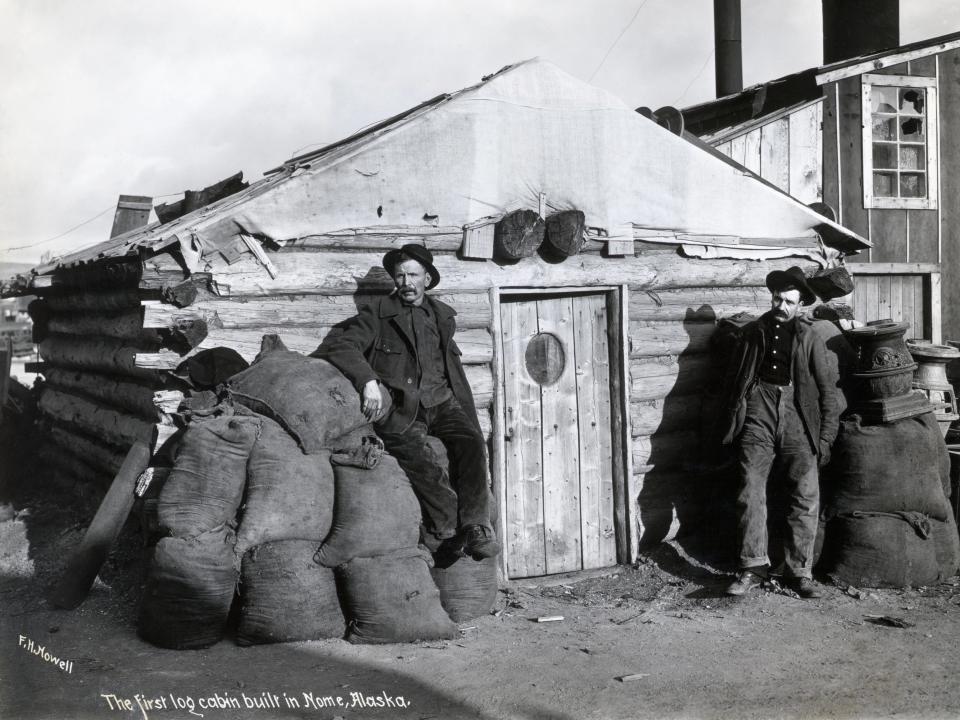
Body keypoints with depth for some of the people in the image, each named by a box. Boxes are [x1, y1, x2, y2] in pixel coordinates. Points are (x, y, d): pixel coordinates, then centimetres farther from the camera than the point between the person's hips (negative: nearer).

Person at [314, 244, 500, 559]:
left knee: (471, 442, -24)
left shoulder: (442, 316, 20)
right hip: (400, 407, -4)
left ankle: (475, 526, -22)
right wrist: (368, 381, -26)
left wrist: (468, 417, 18)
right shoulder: (378, 313, 6)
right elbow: (343, 346, -8)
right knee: (416, 456, -31)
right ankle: (451, 529, -23)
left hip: (441, 401, 4)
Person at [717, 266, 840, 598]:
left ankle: (799, 571, 1)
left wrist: (825, 438, 3)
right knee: (751, 490, -9)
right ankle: (753, 567, -3)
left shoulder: (809, 338, 13)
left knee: (806, 495, -7)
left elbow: (828, 390, 10)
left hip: (797, 415, -1)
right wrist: (732, 418, 6)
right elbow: (731, 379, 20)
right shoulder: (753, 333, 18)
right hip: (758, 411, 1)